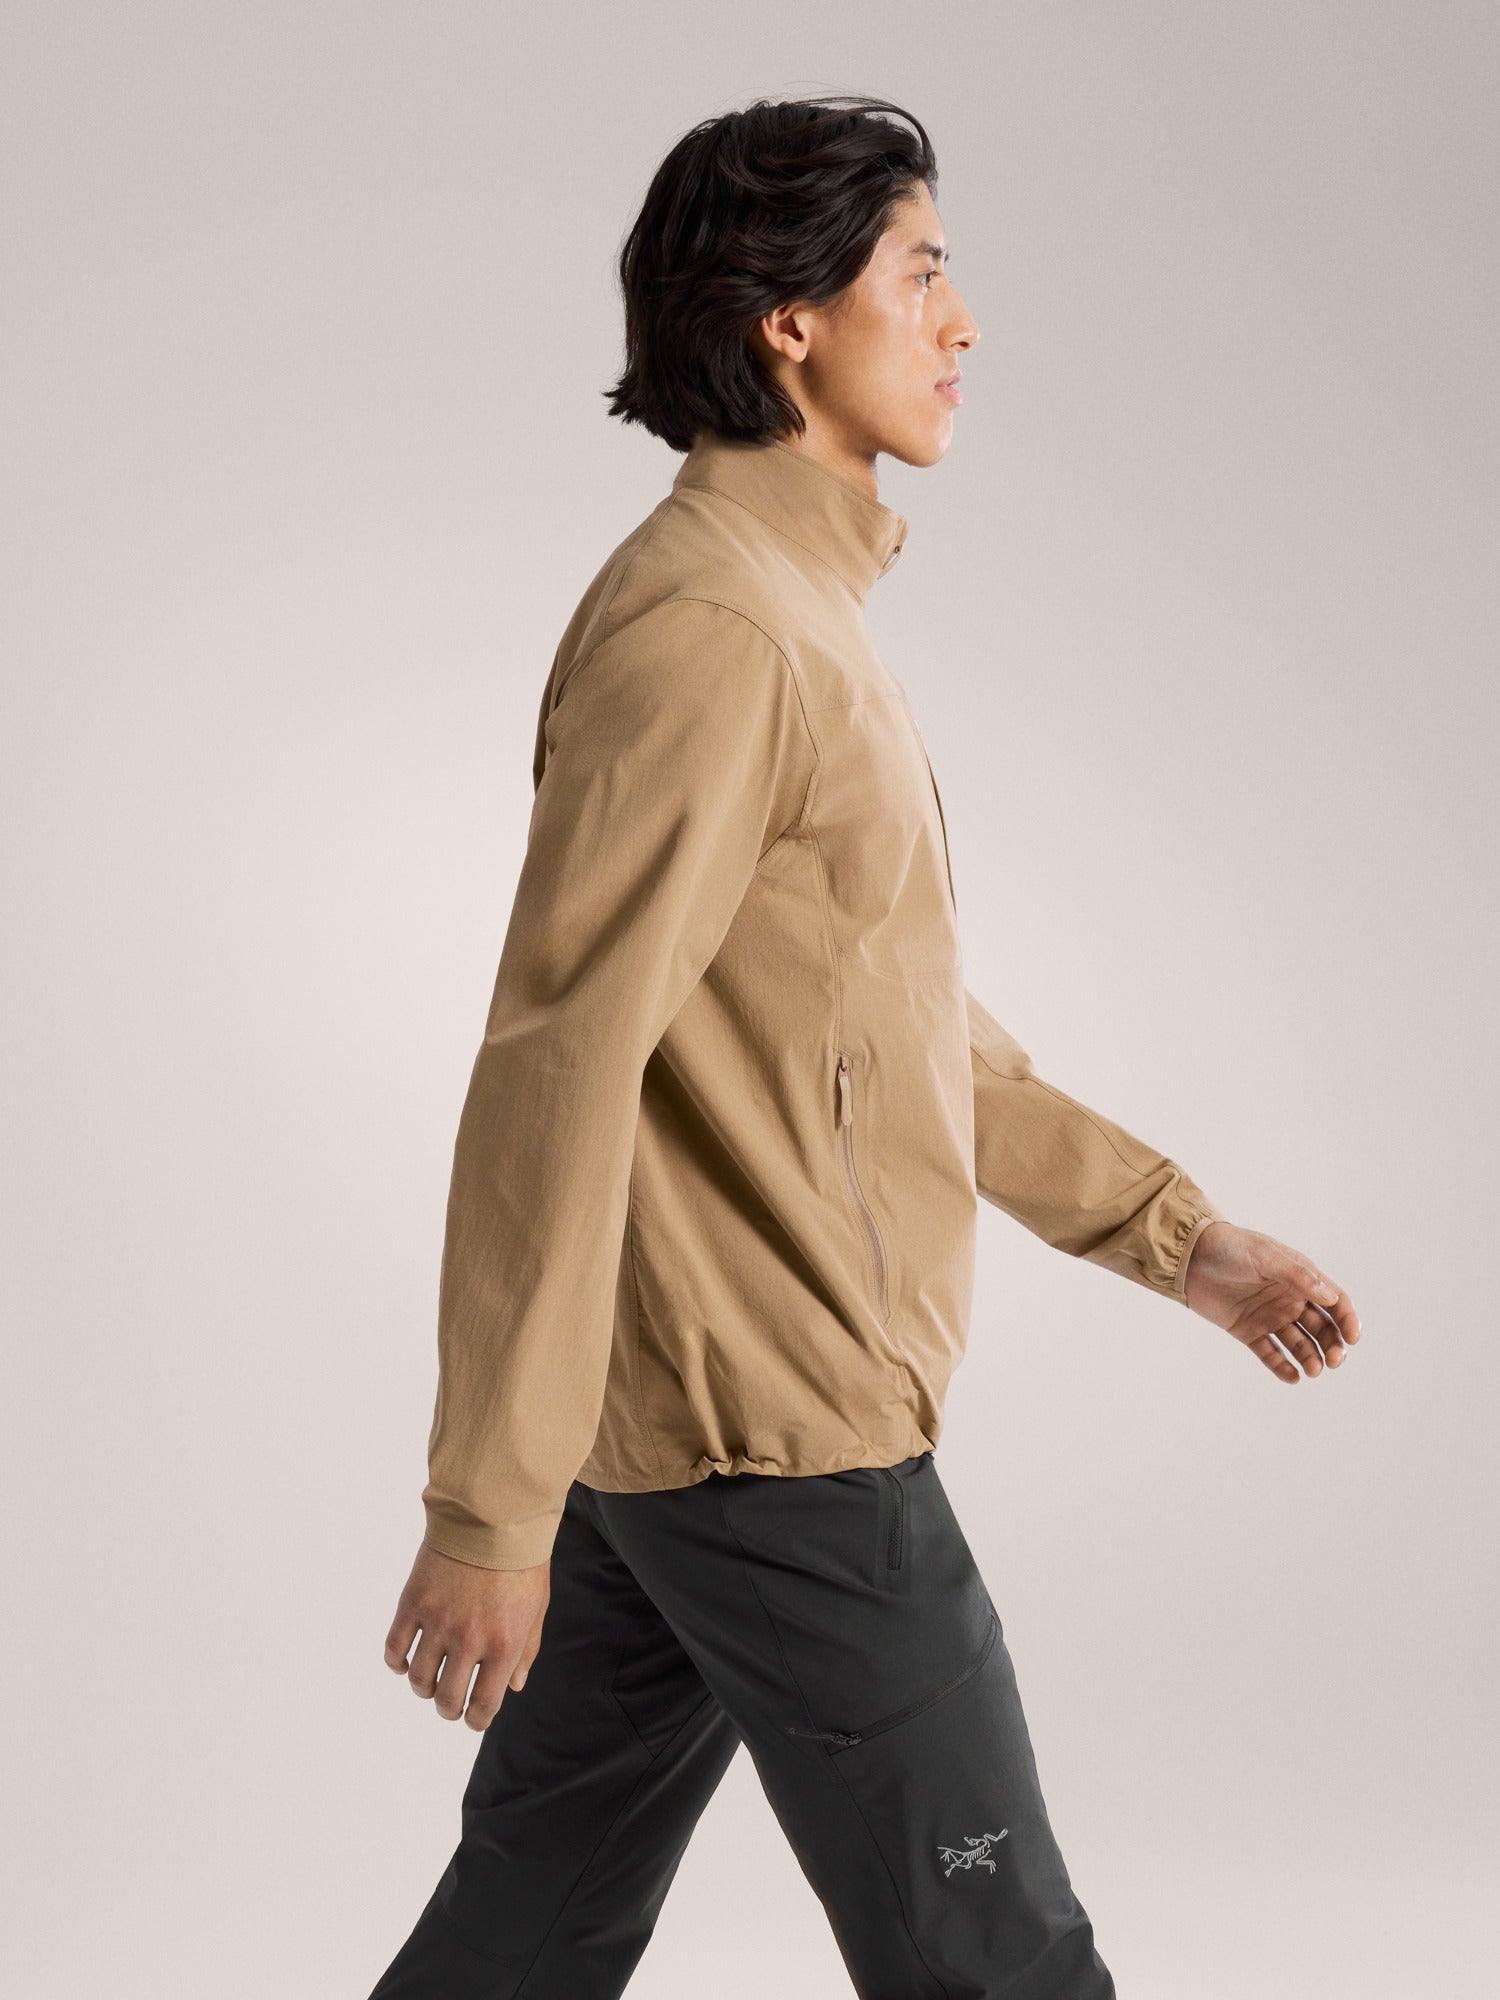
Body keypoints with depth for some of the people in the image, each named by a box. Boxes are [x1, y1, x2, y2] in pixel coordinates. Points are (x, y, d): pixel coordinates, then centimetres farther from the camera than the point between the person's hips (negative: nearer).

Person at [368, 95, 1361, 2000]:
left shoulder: (793, 611, 15)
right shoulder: (705, 630, -17)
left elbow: (912, 1025, 21)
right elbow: (559, 1066, -23)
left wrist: (1181, 1236, 20)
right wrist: (487, 1509, -23)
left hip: (653, 1418, 10)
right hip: (778, 1445, -10)